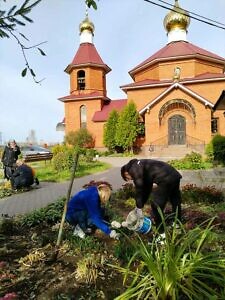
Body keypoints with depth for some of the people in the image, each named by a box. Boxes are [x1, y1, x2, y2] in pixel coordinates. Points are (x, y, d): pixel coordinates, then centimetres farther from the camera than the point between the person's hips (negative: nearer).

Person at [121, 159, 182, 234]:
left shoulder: (133, 169, 2)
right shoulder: (140, 166, 28)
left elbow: (139, 189, -4)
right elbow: (146, 188, 29)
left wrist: (139, 207, 4)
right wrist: (140, 206, 29)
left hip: (165, 179, -11)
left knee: (156, 206, 3)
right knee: (176, 202, 26)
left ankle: (161, 233, 14)